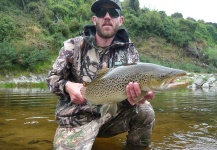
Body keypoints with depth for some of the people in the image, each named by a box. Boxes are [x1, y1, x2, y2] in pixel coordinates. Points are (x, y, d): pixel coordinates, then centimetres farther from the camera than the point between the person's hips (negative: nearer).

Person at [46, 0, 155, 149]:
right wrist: (67, 86, -19)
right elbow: (52, 78, 3)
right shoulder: (73, 46, -2)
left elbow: (133, 86, -5)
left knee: (145, 110, -19)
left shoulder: (130, 52, 0)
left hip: (111, 116, 1)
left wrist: (136, 97, -30)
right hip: (76, 119, -1)